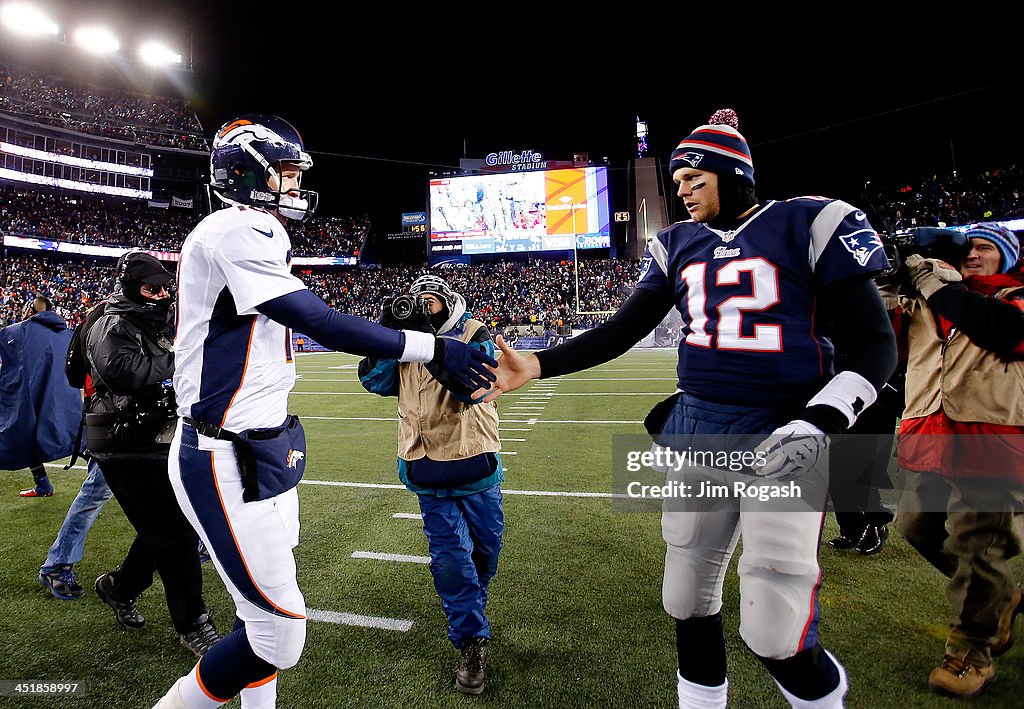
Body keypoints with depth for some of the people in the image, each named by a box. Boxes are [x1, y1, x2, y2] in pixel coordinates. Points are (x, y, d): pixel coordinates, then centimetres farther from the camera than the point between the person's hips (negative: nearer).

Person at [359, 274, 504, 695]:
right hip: (427, 468, 1)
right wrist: (386, 333, -10)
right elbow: (375, 382, 1)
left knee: (485, 547, 14)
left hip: (474, 462, -1)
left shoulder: (474, 335, -4)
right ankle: (472, 640, 13)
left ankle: (468, 613, 42)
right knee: (449, 556, -1)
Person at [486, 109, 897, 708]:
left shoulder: (808, 224, -3)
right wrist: (538, 365, -5)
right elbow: (621, 332, 7)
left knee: (774, 633, -3)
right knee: (689, 600, 10)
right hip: (696, 429, 5)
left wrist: (819, 424, -18)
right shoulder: (677, 244, 10)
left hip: (784, 435, -4)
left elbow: (873, 345, -4)